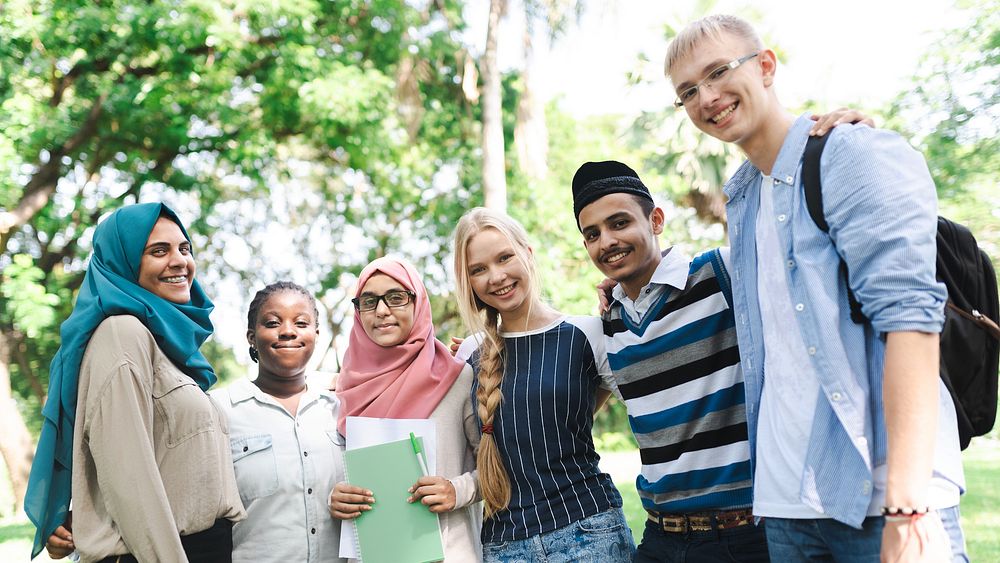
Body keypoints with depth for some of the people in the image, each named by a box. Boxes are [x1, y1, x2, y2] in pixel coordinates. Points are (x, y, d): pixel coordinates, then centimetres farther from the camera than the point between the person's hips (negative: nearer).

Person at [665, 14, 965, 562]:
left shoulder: (858, 156, -8)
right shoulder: (740, 199, 15)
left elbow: (908, 316, -18)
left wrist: (907, 507, -25)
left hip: (880, 495, -6)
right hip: (783, 499, 7)